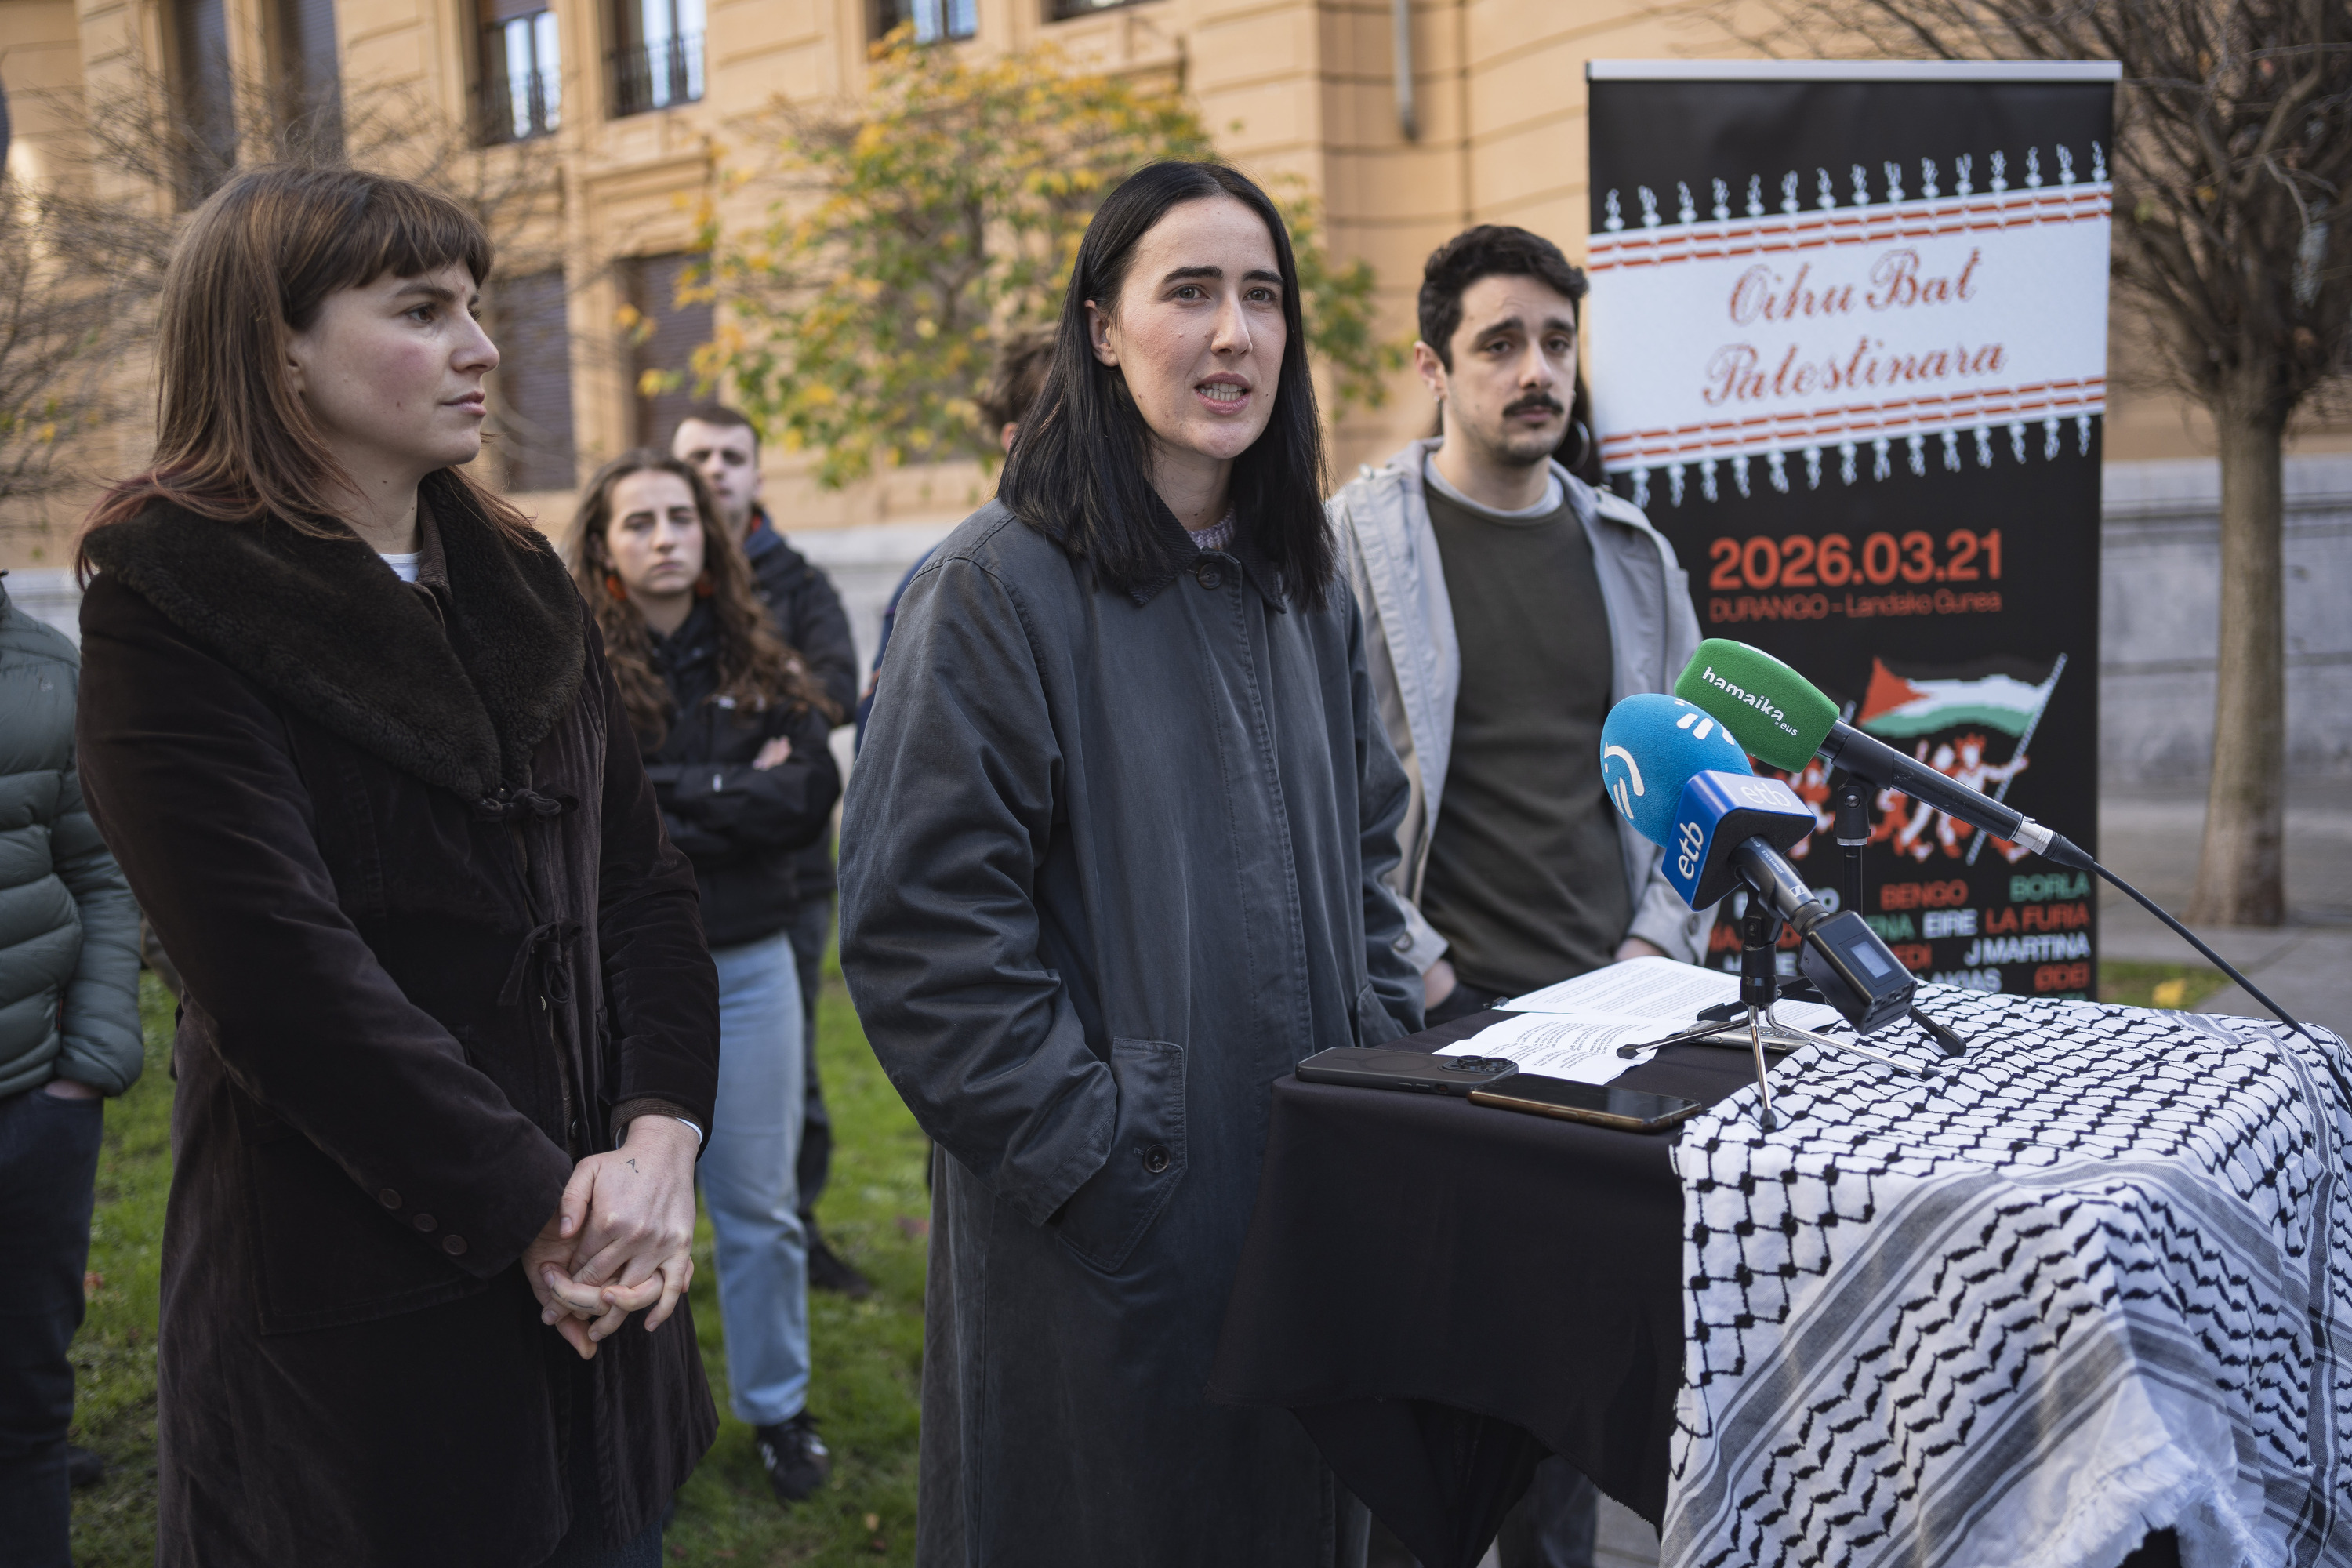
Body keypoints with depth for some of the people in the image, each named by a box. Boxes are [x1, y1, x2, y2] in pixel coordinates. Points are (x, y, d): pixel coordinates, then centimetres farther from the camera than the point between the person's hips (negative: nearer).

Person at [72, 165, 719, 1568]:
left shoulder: (519, 582, 9)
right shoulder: (171, 602, -10)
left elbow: (642, 878, 6)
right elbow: (282, 968, -19)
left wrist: (661, 1137, -9)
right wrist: (535, 1212, -18)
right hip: (361, 1317, -6)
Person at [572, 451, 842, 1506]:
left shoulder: (758, 664, 5)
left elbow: (813, 796, -7)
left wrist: (669, 798, -12)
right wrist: (733, 795, -13)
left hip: (747, 966, 2)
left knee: (758, 1202, 11)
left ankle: (778, 1409, 26)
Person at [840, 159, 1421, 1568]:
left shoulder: (1305, 583, 9)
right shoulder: (1005, 584, -12)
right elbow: (922, 933, -16)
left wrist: (1389, 1076, 7)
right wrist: (1093, 1157, -18)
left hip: (1316, 1205, 6)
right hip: (1109, 1237, -6)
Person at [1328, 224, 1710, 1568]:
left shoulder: (1632, 550, 12)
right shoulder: (1357, 542, -4)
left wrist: (1661, 944, 4)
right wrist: (1417, 967, -12)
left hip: (1613, 1003, 5)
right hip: (1444, 1012, -4)